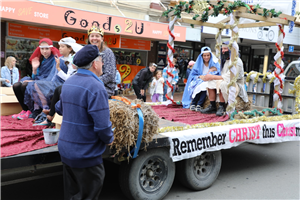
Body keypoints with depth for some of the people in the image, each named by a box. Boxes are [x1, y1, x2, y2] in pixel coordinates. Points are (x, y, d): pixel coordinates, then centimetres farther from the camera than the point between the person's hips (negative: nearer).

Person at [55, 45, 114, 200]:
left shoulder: (68, 82, 5)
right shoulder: (95, 87, -21)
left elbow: (59, 109, 17)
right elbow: (102, 125, -25)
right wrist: (109, 139, -7)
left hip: (65, 149, 8)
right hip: (85, 155, -8)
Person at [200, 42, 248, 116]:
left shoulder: (236, 61, -15)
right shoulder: (225, 60, 13)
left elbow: (228, 77, -24)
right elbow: (222, 75, 10)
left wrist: (212, 77, -23)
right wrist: (209, 76, -6)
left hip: (236, 85, -9)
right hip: (227, 83, 9)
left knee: (221, 84, -36)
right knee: (210, 83, -11)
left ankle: (222, 107, -22)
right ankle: (212, 107, -13)